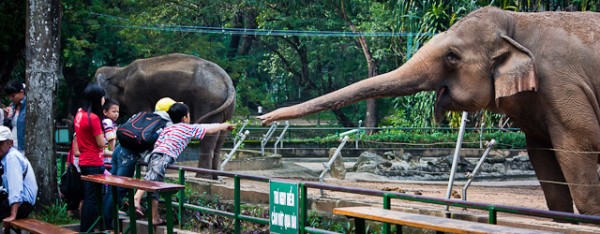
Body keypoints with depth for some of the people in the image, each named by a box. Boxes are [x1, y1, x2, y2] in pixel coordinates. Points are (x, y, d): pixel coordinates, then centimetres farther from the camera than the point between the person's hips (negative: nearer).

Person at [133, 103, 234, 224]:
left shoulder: (167, 129, 27)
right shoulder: (190, 128, 14)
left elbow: (157, 144, 19)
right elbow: (209, 129, 23)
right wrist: (225, 126, 38)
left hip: (155, 154, 7)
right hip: (165, 156, -7)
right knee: (151, 178, -24)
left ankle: (155, 218, 4)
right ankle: (137, 199, -43)